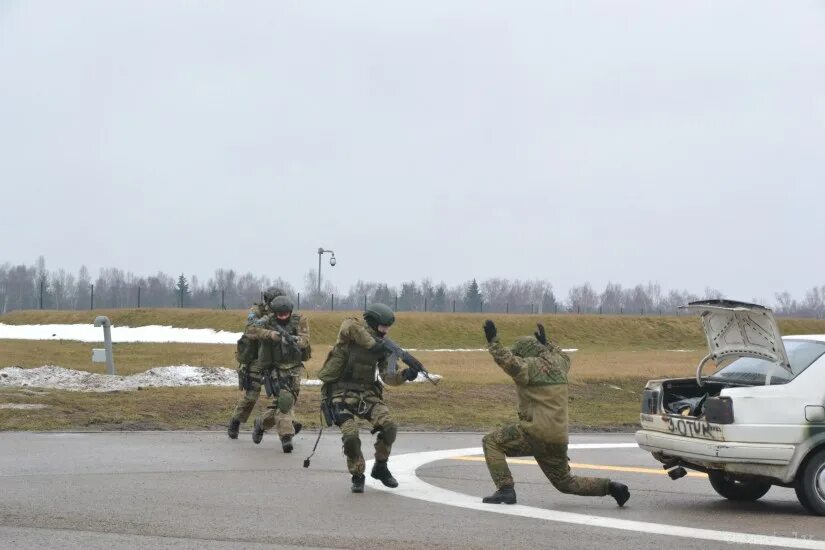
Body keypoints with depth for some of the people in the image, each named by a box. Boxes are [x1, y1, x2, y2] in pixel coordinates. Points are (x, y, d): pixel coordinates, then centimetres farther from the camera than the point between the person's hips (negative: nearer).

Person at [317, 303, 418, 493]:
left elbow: (388, 376, -1)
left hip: (367, 392, 5)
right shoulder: (352, 327, -7)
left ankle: (380, 468, 7)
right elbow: (351, 327, -34)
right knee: (350, 436, -21)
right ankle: (357, 476, 3)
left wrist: (405, 375, -20)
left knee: (389, 426, -16)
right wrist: (373, 344, -31)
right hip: (342, 392, -5)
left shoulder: (383, 346, 7)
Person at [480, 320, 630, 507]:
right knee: (565, 482, 22)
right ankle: (611, 487, 7)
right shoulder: (557, 364, 13)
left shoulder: (532, 366, -10)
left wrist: (493, 342, -25)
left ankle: (505, 490, -8)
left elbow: (509, 362, -28)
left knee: (491, 442, 2)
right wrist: (546, 343, 44)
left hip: (535, 433, -8)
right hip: (558, 440, 8)